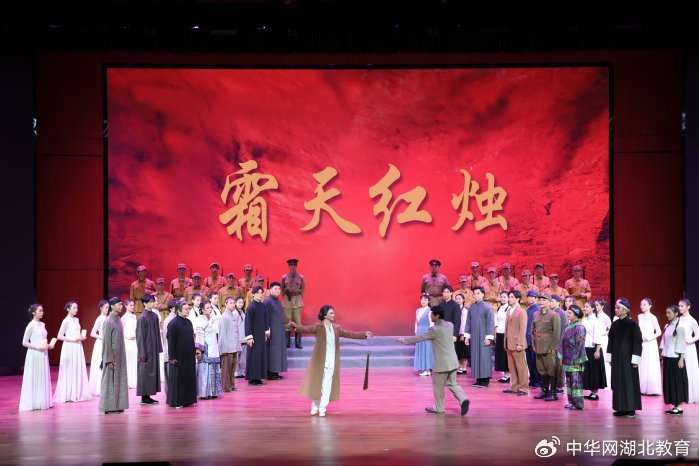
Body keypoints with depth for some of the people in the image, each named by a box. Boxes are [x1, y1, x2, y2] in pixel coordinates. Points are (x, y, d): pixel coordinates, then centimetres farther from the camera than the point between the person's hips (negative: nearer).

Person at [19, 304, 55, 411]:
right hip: (34, 354, -7)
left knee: (43, 378, 9)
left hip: (43, 354, 7)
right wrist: (37, 347, -18)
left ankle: (43, 401, 14)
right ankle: (33, 402, 3)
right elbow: (24, 342, -11)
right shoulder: (31, 326, -11)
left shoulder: (42, 324, 11)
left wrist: (48, 345, 3)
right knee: (34, 378, -3)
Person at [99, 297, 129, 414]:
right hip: (112, 356, -8)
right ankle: (109, 407, 6)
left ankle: (117, 405, 16)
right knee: (110, 381, -1)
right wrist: (109, 360, -19)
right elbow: (106, 342, -17)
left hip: (120, 356, 8)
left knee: (119, 380, 10)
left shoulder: (118, 319, 9)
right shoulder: (108, 321, -16)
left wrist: (123, 356, 15)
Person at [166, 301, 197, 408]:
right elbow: (171, 341, -14)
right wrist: (172, 357, -16)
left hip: (188, 356, 7)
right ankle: (176, 401, 7)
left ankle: (187, 399, 18)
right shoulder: (173, 323, -13)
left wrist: (193, 352, 13)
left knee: (189, 377, 10)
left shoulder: (188, 322, 8)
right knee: (177, 378, 0)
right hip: (178, 357, -7)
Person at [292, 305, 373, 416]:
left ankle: (322, 408, 10)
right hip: (320, 361, -3)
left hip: (331, 361, 3)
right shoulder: (318, 327, -7)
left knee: (327, 385, 3)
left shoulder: (336, 328, 8)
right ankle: (315, 407, 20)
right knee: (317, 383, 5)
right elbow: (307, 329, -23)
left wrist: (364, 334, 6)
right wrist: (295, 326, -42)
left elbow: (350, 334, 12)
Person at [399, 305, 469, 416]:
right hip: (452, 361, 7)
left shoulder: (435, 329, -17)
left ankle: (438, 408, 17)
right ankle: (463, 399, -4)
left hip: (442, 363, -7)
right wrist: (430, 338, 21)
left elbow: (419, 338, -11)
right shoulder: (449, 325, 4)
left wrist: (404, 340, 0)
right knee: (452, 384, 15)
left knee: (438, 386, 8)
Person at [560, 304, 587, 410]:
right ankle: (571, 401, 17)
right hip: (567, 359, 8)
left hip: (575, 360, -8)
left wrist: (576, 360, -16)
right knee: (569, 381, 11)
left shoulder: (579, 328, -12)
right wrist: (561, 357, 13)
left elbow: (580, 345, -14)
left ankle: (578, 403, 0)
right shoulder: (567, 326, 12)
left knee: (576, 381, -5)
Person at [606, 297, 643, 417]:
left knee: (629, 381, -3)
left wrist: (635, 360, -14)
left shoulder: (632, 324, -9)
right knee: (618, 382, 7)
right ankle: (621, 408, 13)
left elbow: (638, 342, -10)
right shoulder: (614, 324, 7)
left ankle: (631, 408, 1)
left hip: (628, 358, -6)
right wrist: (609, 357, 10)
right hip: (616, 358, 6)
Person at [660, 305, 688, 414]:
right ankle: (674, 405, 12)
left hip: (675, 358, -7)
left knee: (677, 381, -2)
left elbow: (682, 344, -12)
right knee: (668, 381, 7)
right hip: (667, 357, 7)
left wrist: (681, 359, -15)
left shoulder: (679, 327, -10)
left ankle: (679, 406, 3)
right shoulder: (667, 326, 11)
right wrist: (663, 357, 12)